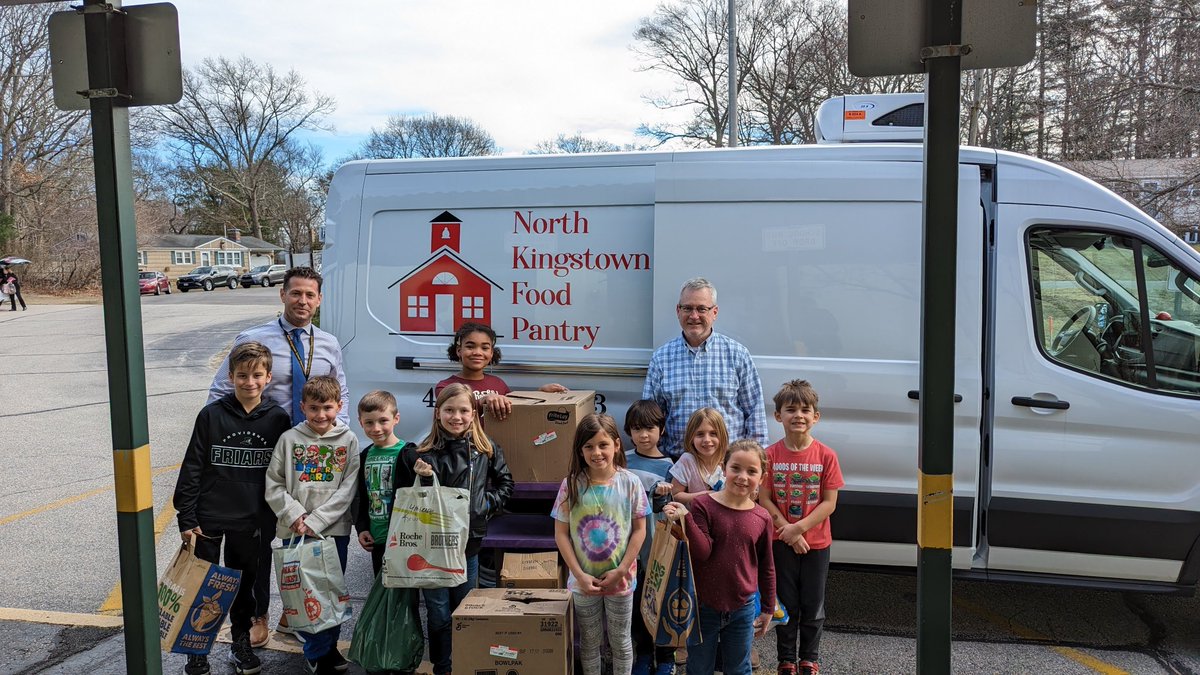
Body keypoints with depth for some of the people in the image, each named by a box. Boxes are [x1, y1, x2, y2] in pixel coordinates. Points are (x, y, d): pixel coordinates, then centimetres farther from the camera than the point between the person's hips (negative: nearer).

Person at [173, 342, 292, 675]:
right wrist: (186, 517, -6)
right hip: (209, 517, -1)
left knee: (244, 582, 15)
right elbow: (192, 467, -5)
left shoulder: (278, 419, -4)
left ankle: (241, 641, 32)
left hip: (251, 521, 1)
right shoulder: (211, 415, -8)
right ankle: (197, 647, 25)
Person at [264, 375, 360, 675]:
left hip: (334, 529, 0)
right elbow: (274, 485, 3)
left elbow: (347, 490, -5)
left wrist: (315, 521, -12)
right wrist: (295, 515, -11)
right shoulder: (289, 439, 2)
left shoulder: (348, 441, 0)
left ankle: (327, 646, 27)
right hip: (294, 530, 1)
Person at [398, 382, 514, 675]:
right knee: (438, 615, 7)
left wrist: (486, 503, -5)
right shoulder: (422, 453, -7)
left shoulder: (486, 450, -2)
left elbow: (505, 485, 9)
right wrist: (419, 478, -18)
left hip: (469, 542, 2)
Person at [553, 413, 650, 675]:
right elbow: (561, 534, -6)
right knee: (589, 641, 16)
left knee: (620, 641, 16)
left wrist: (621, 570, -11)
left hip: (620, 578, 0)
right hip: (584, 579, 0)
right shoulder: (571, 485, -11)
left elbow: (639, 530, -5)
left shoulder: (630, 483, -11)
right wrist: (579, 574, -12)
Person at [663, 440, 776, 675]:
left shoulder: (761, 518, -3)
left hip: (743, 609, 2)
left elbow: (766, 567, 6)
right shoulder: (703, 505, -12)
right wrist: (686, 519, -33)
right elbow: (702, 552, -20)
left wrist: (768, 608, 12)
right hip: (703, 606, -2)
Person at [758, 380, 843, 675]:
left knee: (813, 606, 12)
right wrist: (788, 531, -16)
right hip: (782, 542, 0)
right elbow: (764, 500, -8)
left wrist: (799, 528, -18)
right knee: (786, 604, 11)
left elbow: (829, 502, -10)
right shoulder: (770, 455, -8)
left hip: (816, 543, 0)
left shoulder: (826, 455, -9)